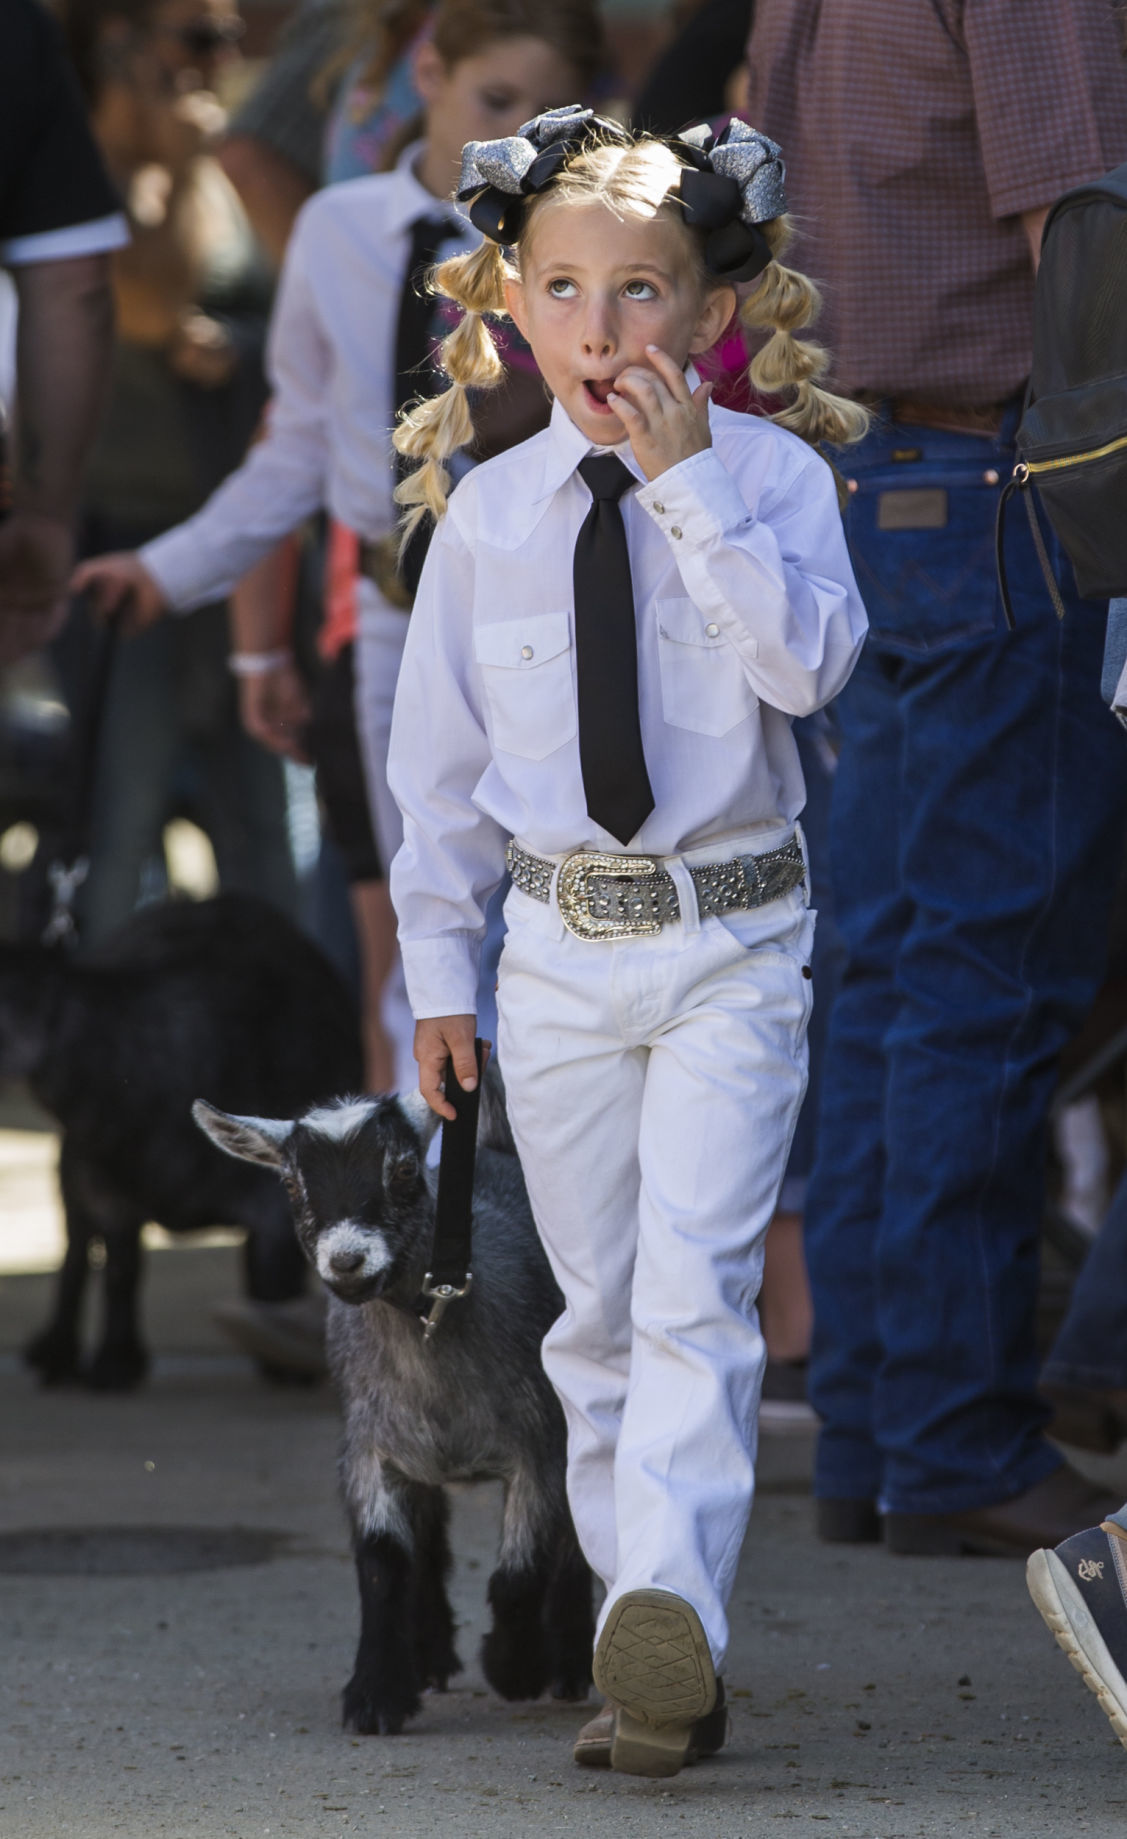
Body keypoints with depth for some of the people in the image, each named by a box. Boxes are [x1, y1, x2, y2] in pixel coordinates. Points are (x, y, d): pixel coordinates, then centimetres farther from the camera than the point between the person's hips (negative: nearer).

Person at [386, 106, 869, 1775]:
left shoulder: (771, 476, -4)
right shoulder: (488, 511, 3)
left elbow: (811, 661, -20)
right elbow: (439, 748, 9)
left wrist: (692, 484, -21)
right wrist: (438, 961, 10)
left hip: (732, 946, -3)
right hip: (561, 945, 3)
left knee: (694, 1288, -17)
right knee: (598, 1315, 7)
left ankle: (667, 1610, -25)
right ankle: (659, 1663, 16)